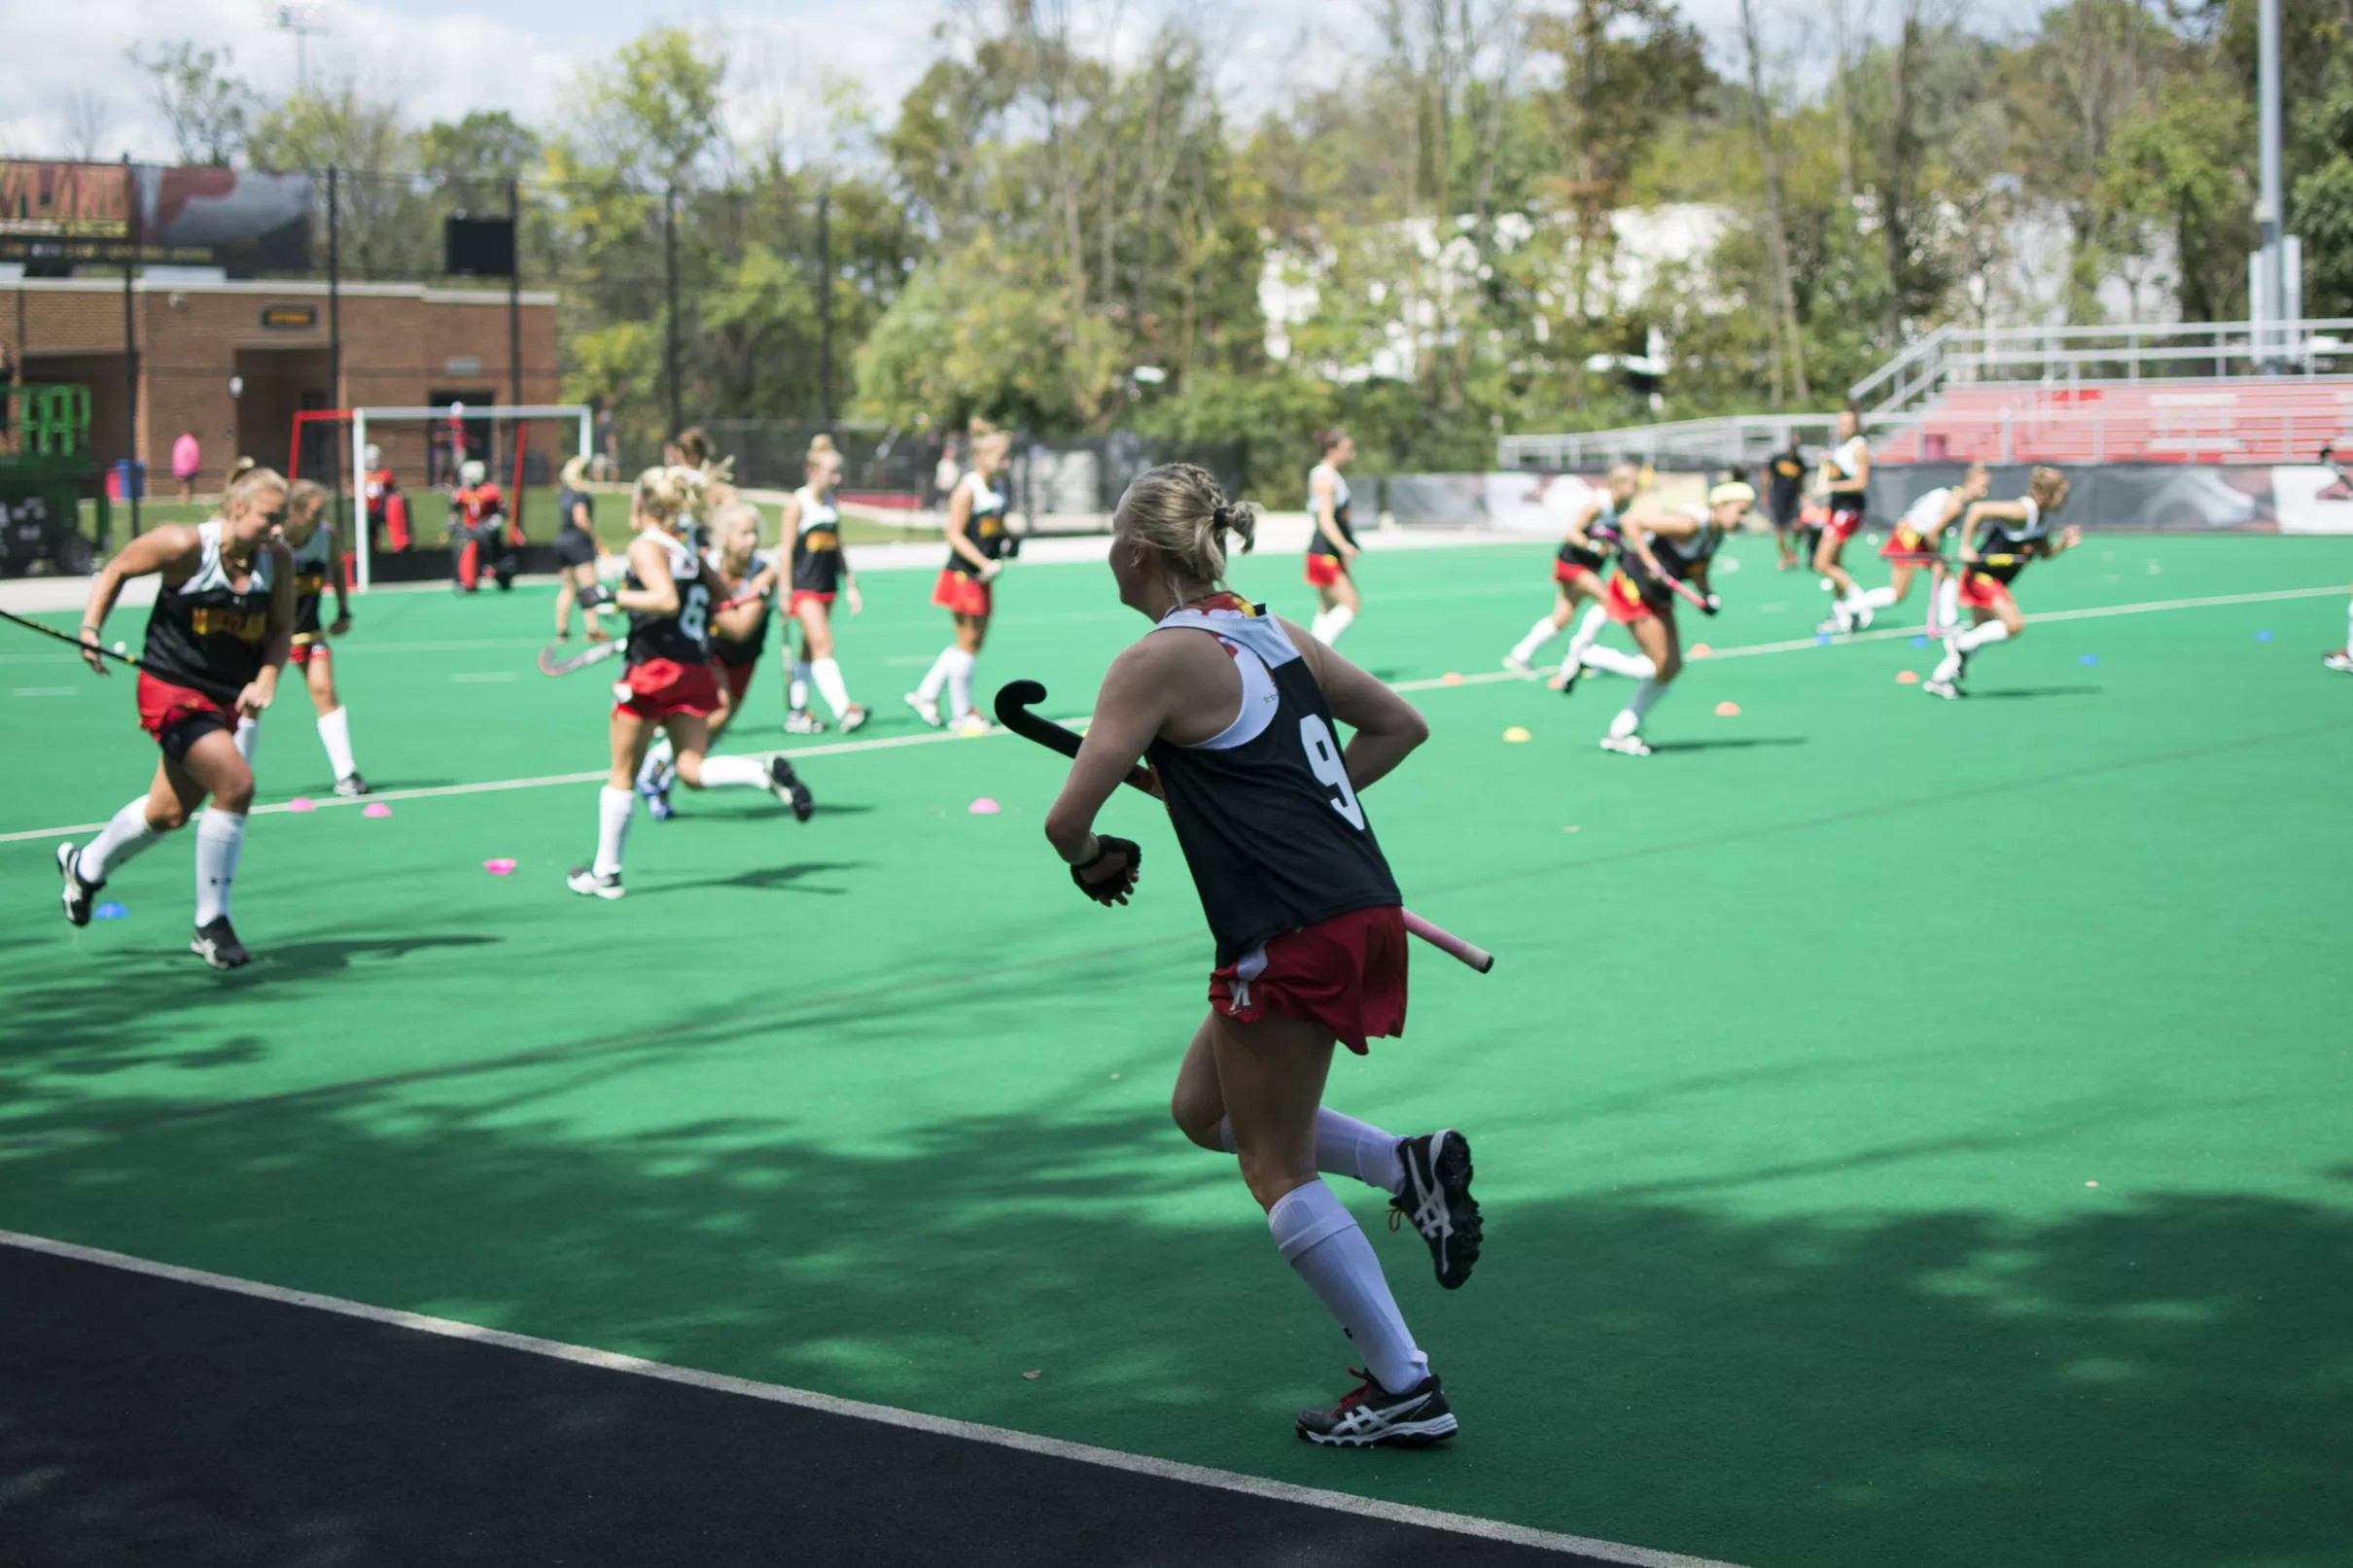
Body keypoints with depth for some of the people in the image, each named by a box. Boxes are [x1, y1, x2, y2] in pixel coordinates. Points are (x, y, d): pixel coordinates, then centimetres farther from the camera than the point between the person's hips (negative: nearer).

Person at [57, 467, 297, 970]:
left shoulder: (278, 557, -6)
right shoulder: (185, 545, -19)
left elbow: (280, 629, 5)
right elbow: (116, 570, -3)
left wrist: (266, 679, -11)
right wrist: (91, 627, -12)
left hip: (227, 698, 6)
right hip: (172, 688, -6)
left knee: (169, 812, 19)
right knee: (236, 784, -23)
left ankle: (85, 867, 50)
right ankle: (210, 926, -8)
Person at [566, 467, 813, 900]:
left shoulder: (645, 546, -9)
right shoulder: (688, 550, 13)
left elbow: (667, 600, -23)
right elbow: (724, 599, 18)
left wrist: (610, 596, -17)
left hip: (653, 667, -6)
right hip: (696, 669, 6)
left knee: (622, 774, 7)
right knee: (693, 770, 2)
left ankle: (605, 873, 15)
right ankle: (767, 773, -24)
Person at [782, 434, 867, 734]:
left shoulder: (831, 503, 11)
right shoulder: (797, 503, -8)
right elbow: (786, 548, -10)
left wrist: (850, 585, 16)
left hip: (826, 584, 7)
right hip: (803, 584, -7)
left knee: (810, 649, 10)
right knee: (823, 644, -16)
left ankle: (796, 713, 17)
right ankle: (843, 709, -24)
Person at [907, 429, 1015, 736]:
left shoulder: (996, 488, 10)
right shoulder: (968, 489, -15)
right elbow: (955, 535, -18)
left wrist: (1008, 539, 6)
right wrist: (984, 563, -24)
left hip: (981, 578, 9)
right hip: (962, 575, -9)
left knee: (975, 642, 12)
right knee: (968, 643, -1)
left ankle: (925, 694, 23)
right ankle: (960, 714, 11)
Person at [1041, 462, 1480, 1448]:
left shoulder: (1158, 660, -9)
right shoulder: (1274, 633, 14)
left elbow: (1067, 820, -13)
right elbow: (1401, 726, 22)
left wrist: (1093, 858, 9)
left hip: (1293, 938, -9)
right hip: (1365, 908, 9)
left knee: (1276, 1170, 4)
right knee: (1202, 1109, 22)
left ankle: (1404, 1388, 6)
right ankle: (1408, 1163, 9)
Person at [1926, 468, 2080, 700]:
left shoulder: (2045, 518, 6)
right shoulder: (2021, 511, -22)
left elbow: (2044, 554, 18)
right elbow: (1977, 509, -28)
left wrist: (2063, 543, -1)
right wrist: (1966, 547, -27)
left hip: (1995, 580, 10)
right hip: (1981, 574, -10)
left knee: (1982, 634, 15)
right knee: (2013, 624, -19)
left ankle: (1938, 679, 22)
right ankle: (1961, 643, -4)